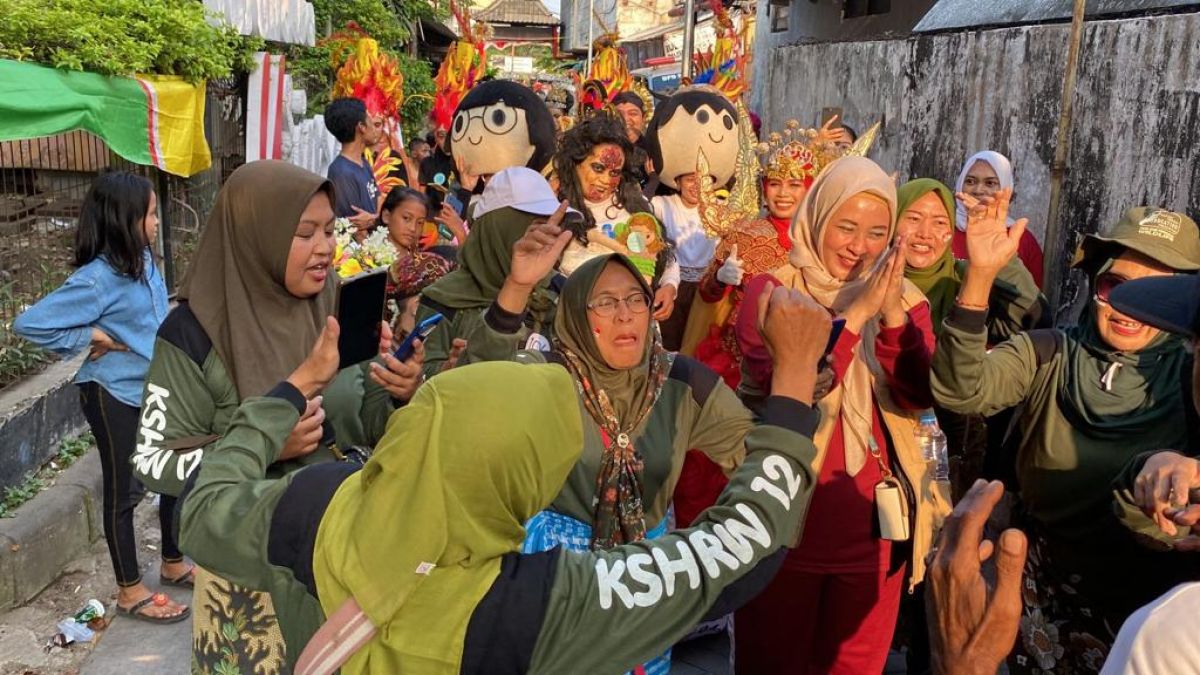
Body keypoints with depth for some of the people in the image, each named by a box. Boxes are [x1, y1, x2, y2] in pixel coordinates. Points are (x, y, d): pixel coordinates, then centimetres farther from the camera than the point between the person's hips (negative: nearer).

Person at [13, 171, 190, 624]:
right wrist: (91, 339, -17)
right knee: (124, 491, 6)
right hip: (115, 395, -7)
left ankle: (173, 564, 37)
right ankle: (130, 592, 22)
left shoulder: (144, 261, 0)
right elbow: (30, 324, -22)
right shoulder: (98, 279, -22)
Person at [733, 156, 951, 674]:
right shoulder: (770, 292, -7)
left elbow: (921, 397, -9)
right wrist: (857, 313, -26)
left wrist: (892, 315, -22)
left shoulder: (902, 298, 5)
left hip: (873, 525, 4)